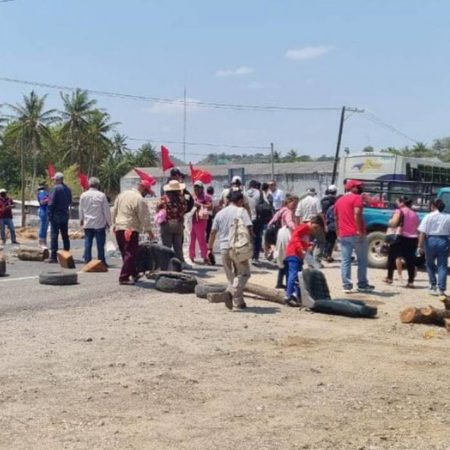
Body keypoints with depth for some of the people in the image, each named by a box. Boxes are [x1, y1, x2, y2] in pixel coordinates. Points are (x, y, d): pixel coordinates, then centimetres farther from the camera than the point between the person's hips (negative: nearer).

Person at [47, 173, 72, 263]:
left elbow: (51, 203, -15)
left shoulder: (55, 188, -12)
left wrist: (50, 214, -10)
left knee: (54, 235, -5)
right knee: (65, 236, 13)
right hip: (65, 215, 7)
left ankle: (53, 256, -8)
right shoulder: (68, 189, 9)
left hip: (56, 215, -7)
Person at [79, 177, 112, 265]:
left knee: (87, 244, 7)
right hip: (100, 224, -3)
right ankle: (101, 262, 4)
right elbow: (106, 210, -5)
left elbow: (81, 210, 12)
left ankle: (87, 261, 7)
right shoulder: (101, 195, -10)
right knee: (100, 244, 2)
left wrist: (81, 220, 27)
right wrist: (108, 222, 6)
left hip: (87, 224, 3)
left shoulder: (83, 195, 2)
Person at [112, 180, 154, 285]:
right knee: (130, 254, -5)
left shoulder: (122, 195, 13)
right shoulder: (140, 200, -12)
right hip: (131, 229, -9)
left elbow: (114, 211, 18)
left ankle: (133, 274, 26)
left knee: (125, 253, 15)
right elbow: (144, 217, -12)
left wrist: (114, 224, 25)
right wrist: (149, 230, -3)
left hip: (119, 228, 9)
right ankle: (124, 278, -7)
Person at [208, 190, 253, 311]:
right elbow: (248, 228, -12)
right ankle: (232, 292, -19)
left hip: (224, 247, 5)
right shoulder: (241, 211, -1)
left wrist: (210, 248, 17)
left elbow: (213, 232, 12)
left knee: (231, 276, 14)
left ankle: (238, 303, 15)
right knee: (244, 273, 5)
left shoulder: (220, 213, 12)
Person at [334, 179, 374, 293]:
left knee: (345, 261, 4)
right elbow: (357, 214, -18)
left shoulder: (339, 201, 17)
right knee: (362, 260, 6)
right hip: (356, 234, -6)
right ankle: (362, 285, 11)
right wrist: (359, 230, -20)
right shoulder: (357, 198, -4)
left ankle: (347, 285, 1)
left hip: (343, 235, 6)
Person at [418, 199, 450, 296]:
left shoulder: (429, 217, -3)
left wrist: (420, 246, -7)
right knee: (442, 266, 5)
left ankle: (433, 286, 15)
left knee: (430, 264, 16)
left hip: (431, 241, -1)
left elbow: (422, 233, -9)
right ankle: (442, 289, 1)